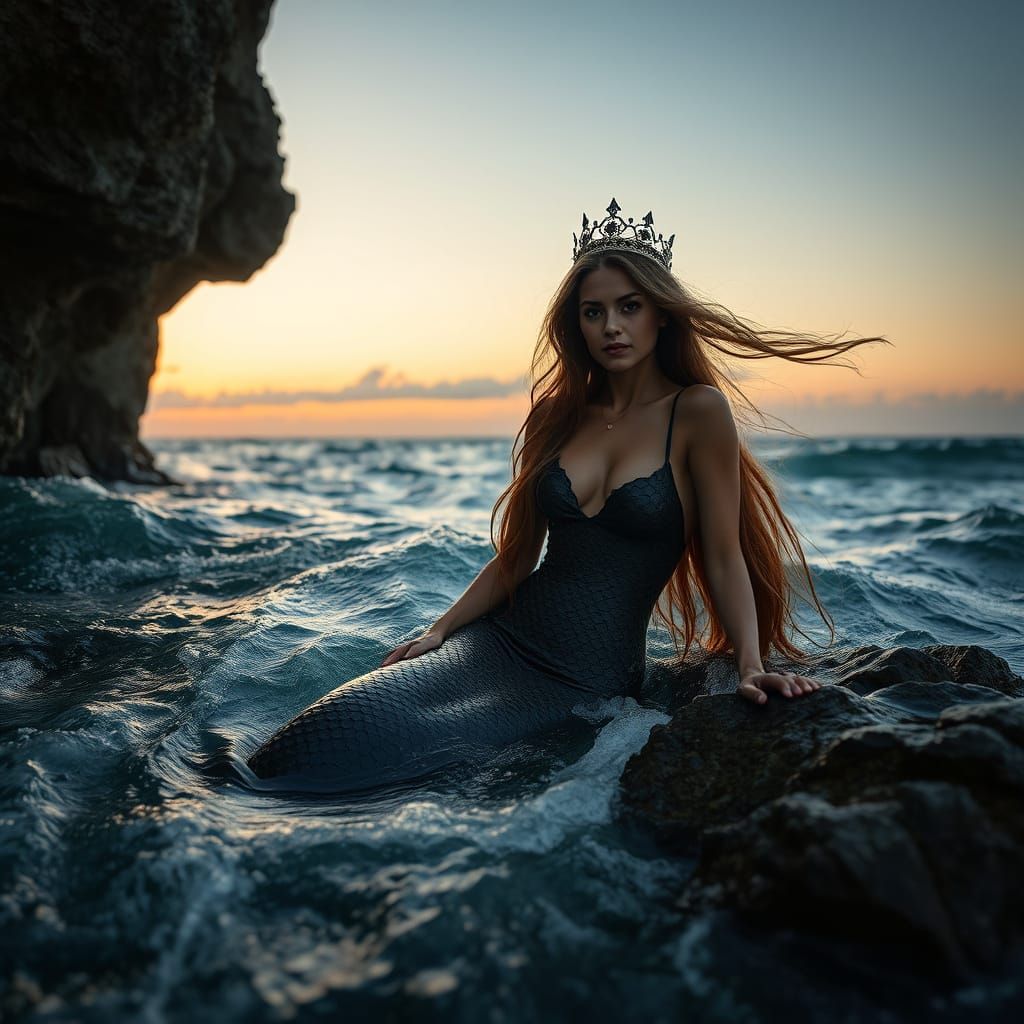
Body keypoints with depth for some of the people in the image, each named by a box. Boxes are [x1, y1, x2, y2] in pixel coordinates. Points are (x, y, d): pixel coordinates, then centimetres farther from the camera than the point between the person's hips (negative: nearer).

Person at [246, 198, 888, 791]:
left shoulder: (698, 412, -5)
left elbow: (725, 557, -5)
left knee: (406, 751, -23)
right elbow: (516, 556, 13)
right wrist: (439, 631, 5)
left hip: (591, 682, -4)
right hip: (503, 640, 5)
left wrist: (751, 665, -17)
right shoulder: (559, 415, 10)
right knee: (349, 719, -20)